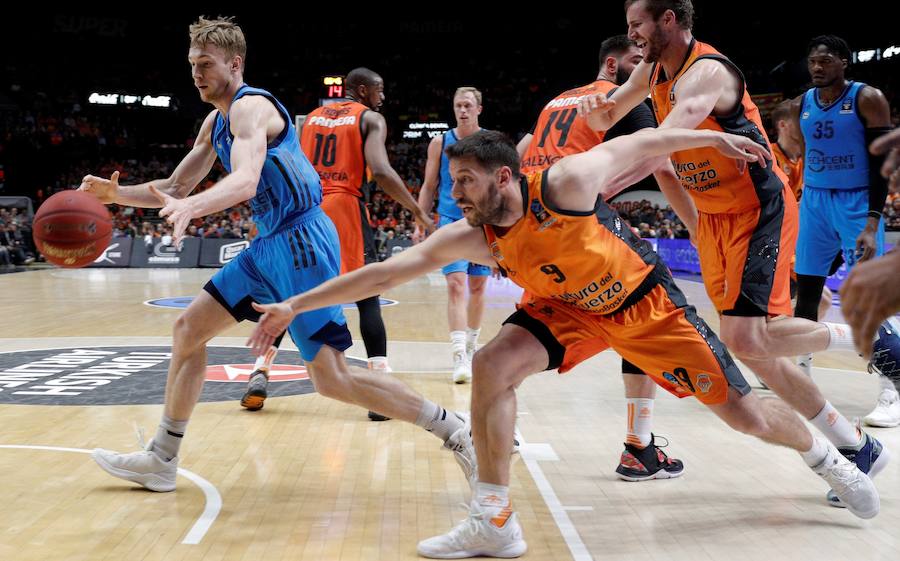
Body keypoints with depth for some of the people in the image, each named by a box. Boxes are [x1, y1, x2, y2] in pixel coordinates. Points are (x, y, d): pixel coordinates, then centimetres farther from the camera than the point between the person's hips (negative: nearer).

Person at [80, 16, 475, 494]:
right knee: (188, 329, 9)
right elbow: (176, 188, 21)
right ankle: (161, 462, 19)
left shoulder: (251, 107, -13)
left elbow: (246, 182, -32)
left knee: (330, 377, -10)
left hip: (301, 242, -10)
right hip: (270, 244, 10)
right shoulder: (216, 122, 16)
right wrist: (117, 193, 5)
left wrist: (192, 207, -50)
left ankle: (453, 430, 1)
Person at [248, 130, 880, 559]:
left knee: (742, 411, 1)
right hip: (571, 308, 3)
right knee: (492, 365, -22)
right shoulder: (470, 237, -19)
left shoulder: (566, 183, -31)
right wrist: (295, 305, -25)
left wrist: (715, 138, -6)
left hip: (647, 300, -3)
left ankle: (822, 454, 35)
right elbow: (386, 270, -22)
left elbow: (636, 143, -15)